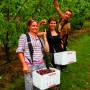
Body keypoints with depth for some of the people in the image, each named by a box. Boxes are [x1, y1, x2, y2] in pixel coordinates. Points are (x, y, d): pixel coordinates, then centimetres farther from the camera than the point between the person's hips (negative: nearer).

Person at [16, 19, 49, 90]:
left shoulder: (39, 38, 14)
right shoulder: (24, 36, 1)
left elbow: (47, 50, 10)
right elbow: (19, 51, -5)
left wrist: (45, 37, 9)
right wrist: (24, 65, -13)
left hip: (41, 64, 5)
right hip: (30, 65, -4)